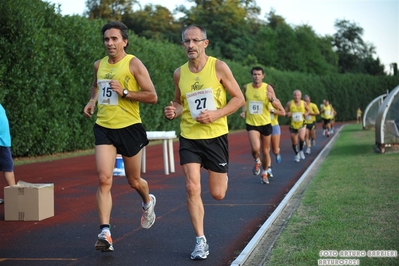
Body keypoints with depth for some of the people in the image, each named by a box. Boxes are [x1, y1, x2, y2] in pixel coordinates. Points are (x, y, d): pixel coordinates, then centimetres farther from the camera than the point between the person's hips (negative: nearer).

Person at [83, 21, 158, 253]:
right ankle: (105, 233, -13)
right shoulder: (99, 65, 8)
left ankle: (148, 201, 47)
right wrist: (92, 101, 10)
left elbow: (152, 96, -12)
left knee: (134, 181, 12)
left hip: (129, 128, -3)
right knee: (104, 179, -12)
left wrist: (124, 92, -21)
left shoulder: (134, 64, -8)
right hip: (104, 128, 4)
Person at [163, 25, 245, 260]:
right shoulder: (179, 73, 2)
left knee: (217, 194, 6)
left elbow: (239, 99, -5)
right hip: (189, 137, 2)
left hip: (216, 136, -2)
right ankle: (201, 241, 3)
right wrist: (173, 111, -7)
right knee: (192, 188, -11)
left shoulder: (219, 67, -8)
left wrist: (216, 114, -19)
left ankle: (223, 176, 45)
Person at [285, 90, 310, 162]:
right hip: (293, 125, 1)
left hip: (302, 124, -1)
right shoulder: (289, 103, -8)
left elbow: (308, 110, 13)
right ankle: (297, 154, 34)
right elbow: (285, 112, 2)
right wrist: (288, 114, -20)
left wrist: (306, 113, -9)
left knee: (301, 137, -27)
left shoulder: (304, 103, -5)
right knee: (294, 142, 7)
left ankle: (301, 150, 0)